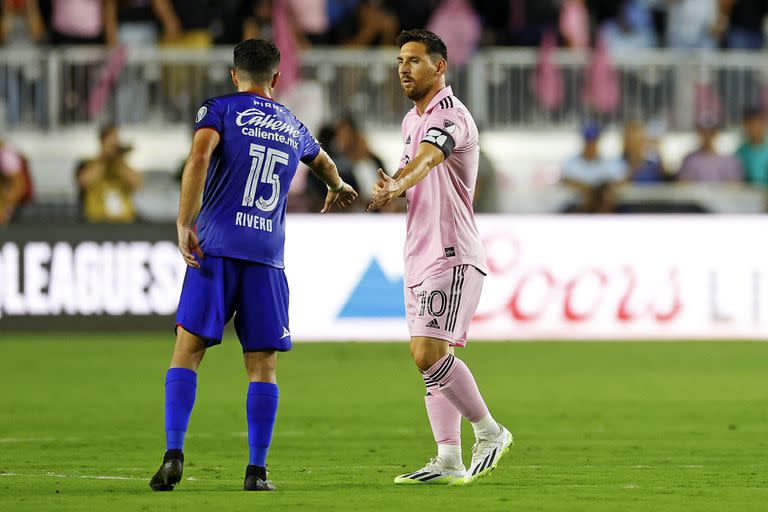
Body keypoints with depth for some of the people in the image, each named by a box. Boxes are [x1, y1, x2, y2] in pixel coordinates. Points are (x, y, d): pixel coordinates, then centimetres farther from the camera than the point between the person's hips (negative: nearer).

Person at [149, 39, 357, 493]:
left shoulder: (220, 110, 7)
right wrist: (338, 188, 66)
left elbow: (200, 156, -13)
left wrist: (184, 225, -13)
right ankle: (257, 469, -1)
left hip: (217, 248, -2)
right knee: (263, 365, 5)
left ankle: (174, 454, -14)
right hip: (268, 256, 2)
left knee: (188, 350, -1)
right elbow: (324, 163, 43)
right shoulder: (292, 126, 21)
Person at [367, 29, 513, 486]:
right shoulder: (412, 120, 16)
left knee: (429, 353, -18)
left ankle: (490, 432, -2)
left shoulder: (451, 117, -14)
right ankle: (449, 461, 8)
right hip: (421, 255, 9)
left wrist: (394, 187, -53)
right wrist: (390, 186, -1)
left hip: (453, 256, -9)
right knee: (433, 356, 7)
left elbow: (426, 160, -33)